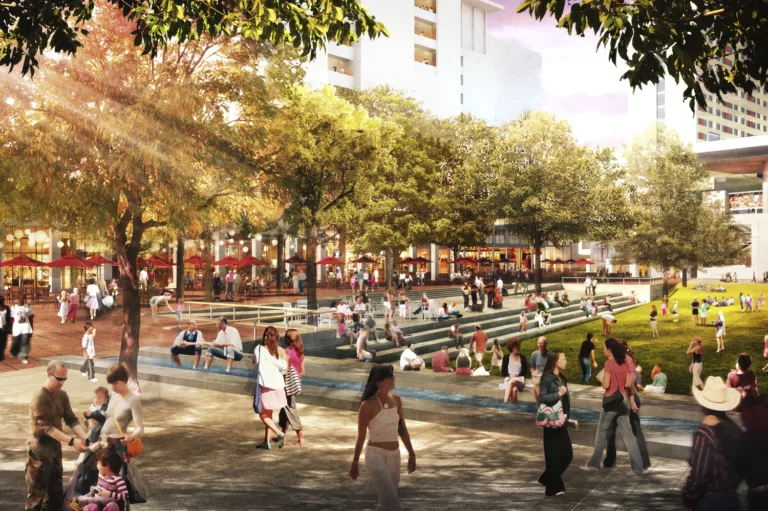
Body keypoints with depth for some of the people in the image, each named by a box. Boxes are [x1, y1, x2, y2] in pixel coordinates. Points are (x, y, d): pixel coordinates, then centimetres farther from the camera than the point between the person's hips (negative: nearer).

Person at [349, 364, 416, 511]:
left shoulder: (396, 399, 4)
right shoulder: (368, 405, -14)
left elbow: (402, 429, 12)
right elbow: (361, 437, -6)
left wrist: (411, 454, 11)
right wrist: (355, 463, 1)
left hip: (394, 456, 6)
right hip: (376, 456, -6)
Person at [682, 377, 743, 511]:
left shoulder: (704, 433, -22)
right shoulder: (734, 429, -2)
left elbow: (698, 474, -21)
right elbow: (741, 465, 8)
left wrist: (688, 499, -8)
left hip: (709, 499, -6)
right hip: (731, 497, 6)